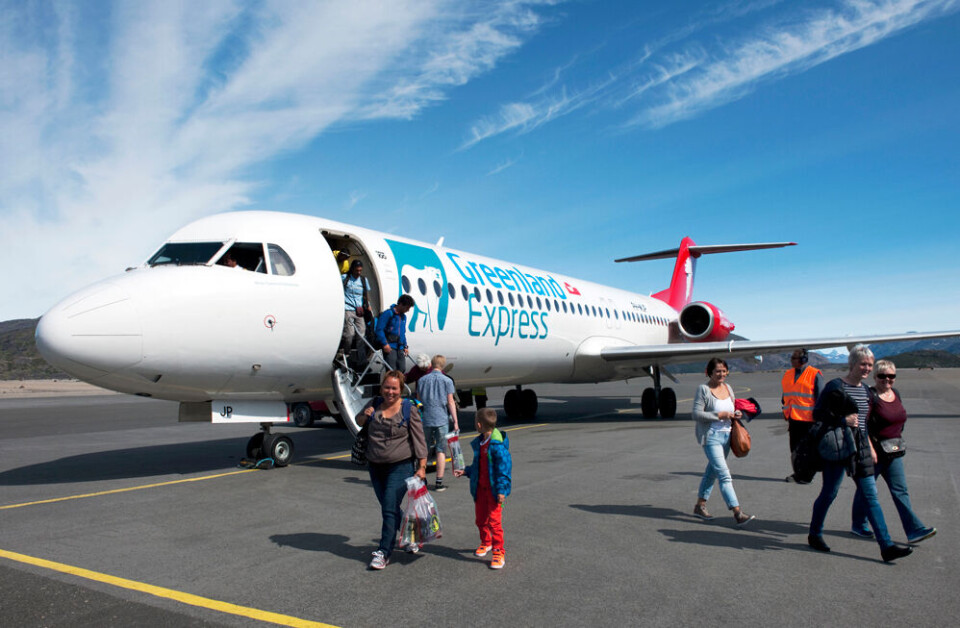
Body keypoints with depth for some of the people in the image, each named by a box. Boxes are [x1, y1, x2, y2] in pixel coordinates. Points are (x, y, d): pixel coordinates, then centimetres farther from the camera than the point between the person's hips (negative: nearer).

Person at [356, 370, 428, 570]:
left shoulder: (409, 409, -8)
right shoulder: (374, 404, 5)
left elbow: (419, 440, -6)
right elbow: (358, 421, 21)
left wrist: (422, 467, -11)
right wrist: (365, 415, -3)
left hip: (400, 466, -5)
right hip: (375, 466, 5)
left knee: (390, 509, -10)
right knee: (388, 508, 15)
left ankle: (383, 553, -4)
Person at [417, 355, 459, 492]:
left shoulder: (422, 380, 7)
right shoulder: (447, 380, -2)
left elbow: (418, 401, 12)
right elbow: (450, 402, -5)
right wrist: (455, 421, -2)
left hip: (426, 419, 3)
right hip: (441, 419, -3)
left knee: (426, 448, 15)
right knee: (441, 450, 1)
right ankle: (439, 483, 0)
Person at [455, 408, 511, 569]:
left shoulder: (498, 445, -20)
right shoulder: (478, 443, 7)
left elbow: (504, 467, -19)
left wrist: (501, 490, -19)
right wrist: (465, 471, 13)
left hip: (494, 489, -8)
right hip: (480, 487, 8)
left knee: (494, 520, -5)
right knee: (480, 518, 17)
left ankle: (499, 552, 7)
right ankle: (485, 542, 40)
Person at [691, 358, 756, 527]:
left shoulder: (728, 388, 10)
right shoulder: (703, 389, -11)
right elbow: (696, 414, -15)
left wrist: (735, 414, 1)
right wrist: (720, 415, -19)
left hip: (726, 435, 7)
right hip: (711, 436, -7)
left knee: (711, 472, 16)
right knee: (724, 476, -12)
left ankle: (700, 506, 28)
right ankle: (738, 514, -15)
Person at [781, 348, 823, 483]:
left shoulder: (814, 375, -7)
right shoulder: (788, 374, 11)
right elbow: (785, 396, 20)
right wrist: (786, 413, 19)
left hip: (808, 419, -6)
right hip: (793, 418, 6)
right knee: (794, 447, 11)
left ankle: (807, 475, 13)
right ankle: (799, 473, 24)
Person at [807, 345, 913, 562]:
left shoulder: (865, 389, 14)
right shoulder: (835, 386, -10)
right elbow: (818, 413, -12)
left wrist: (870, 447, 20)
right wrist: (843, 420, -22)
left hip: (860, 448, 7)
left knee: (871, 495, 4)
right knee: (829, 493, 3)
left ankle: (886, 546, 5)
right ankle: (814, 535, 21)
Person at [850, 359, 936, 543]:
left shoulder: (895, 393, 10)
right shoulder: (870, 396, -15)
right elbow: (862, 426, -18)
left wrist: (898, 439, 15)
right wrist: (870, 450, -21)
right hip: (873, 452, -7)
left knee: (900, 490, 5)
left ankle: (914, 530, 6)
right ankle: (858, 526, 20)